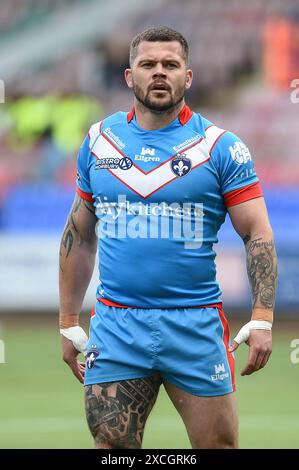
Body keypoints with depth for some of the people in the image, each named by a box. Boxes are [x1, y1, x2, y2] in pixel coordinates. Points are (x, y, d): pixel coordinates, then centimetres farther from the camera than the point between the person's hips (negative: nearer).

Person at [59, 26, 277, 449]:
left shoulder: (219, 146, -1)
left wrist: (262, 319, -14)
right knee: (112, 445, 0)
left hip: (196, 324, -2)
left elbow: (258, 234, -3)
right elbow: (80, 235, 18)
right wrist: (68, 321, 15)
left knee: (219, 445, 2)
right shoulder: (99, 140, 9)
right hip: (116, 325, 2)